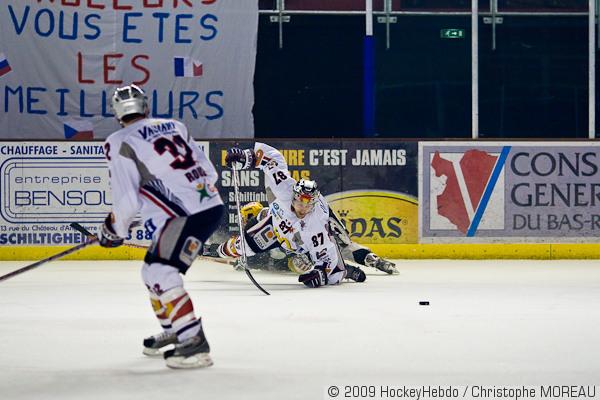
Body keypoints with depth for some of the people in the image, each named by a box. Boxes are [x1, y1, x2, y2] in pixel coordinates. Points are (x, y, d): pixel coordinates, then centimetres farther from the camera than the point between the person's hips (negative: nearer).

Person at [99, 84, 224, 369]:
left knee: (161, 274, -14)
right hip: (212, 205, 9)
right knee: (153, 269, 20)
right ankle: (173, 332, 33)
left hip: (187, 216, -9)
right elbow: (208, 171, 18)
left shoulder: (119, 143, -3)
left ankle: (194, 343, -22)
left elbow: (126, 199, -7)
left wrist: (114, 230, 11)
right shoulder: (174, 126, 18)